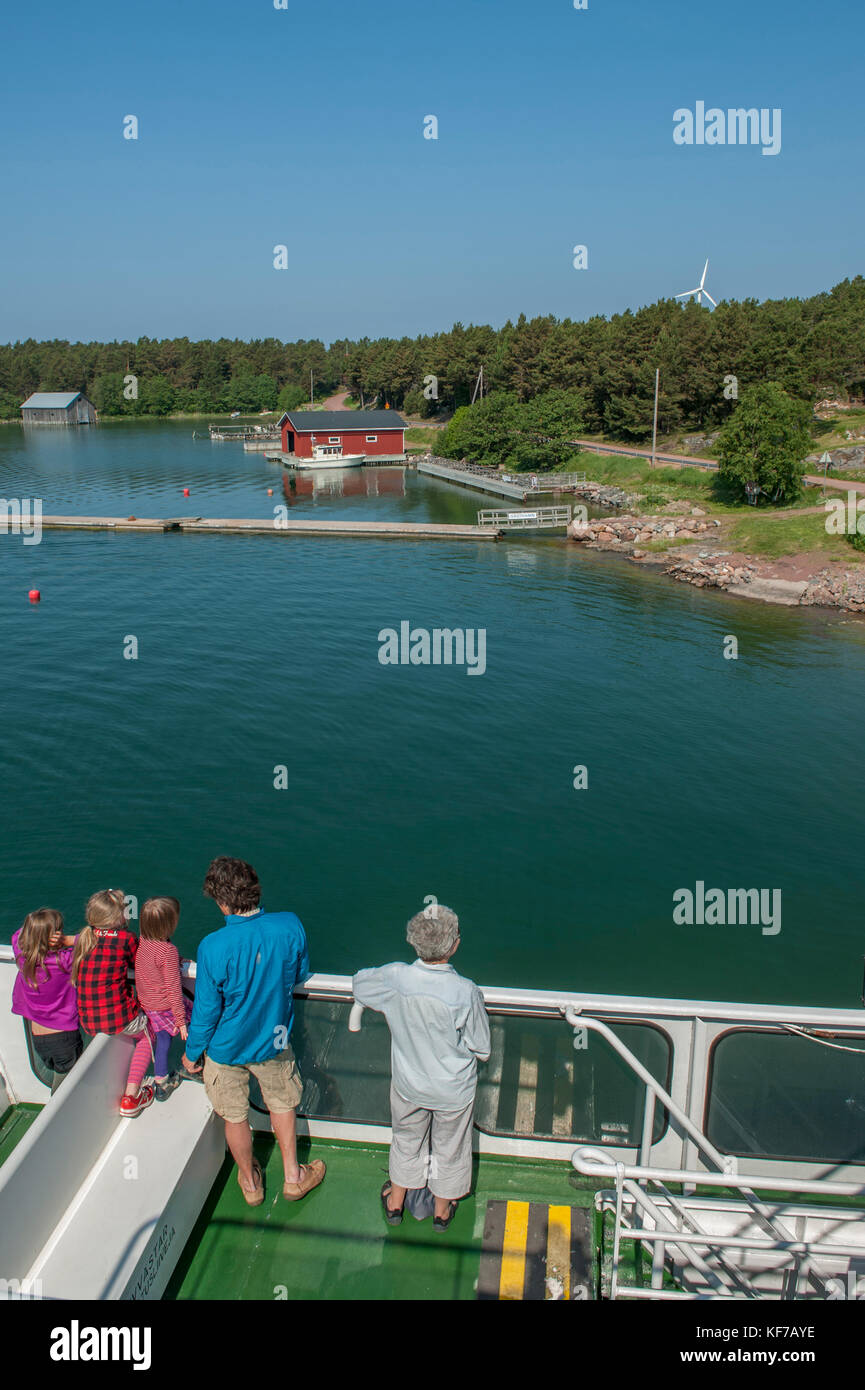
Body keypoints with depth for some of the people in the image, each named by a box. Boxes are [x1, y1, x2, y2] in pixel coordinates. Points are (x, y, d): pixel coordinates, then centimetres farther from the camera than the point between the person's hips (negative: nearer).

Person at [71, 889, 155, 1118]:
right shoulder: (126, 938, -13)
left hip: (88, 1023, 6)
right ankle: (131, 1097, 15)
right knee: (146, 1036, 26)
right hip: (119, 1018, -5)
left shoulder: (83, 939, 1)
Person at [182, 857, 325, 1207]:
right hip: (273, 1041, 2)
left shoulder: (213, 947, -31)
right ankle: (293, 1177, 42)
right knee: (282, 1103, 27)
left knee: (235, 1117, 22)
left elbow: (206, 1010, -19)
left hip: (226, 1047, -2)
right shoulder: (290, 926, -22)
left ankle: (250, 1182, 44)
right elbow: (301, 973, -2)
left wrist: (192, 1052, -1)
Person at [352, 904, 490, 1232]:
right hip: (454, 1089, -2)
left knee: (406, 1141, 28)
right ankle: (442, 1211, 48)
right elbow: (481, 1050, -18)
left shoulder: (394, 977, -25)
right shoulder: (466, 992, -32)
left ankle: (395, 1203, 50)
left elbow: (359, 983, -1)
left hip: (408, 1084, 2)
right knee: (449, 1148, 25)